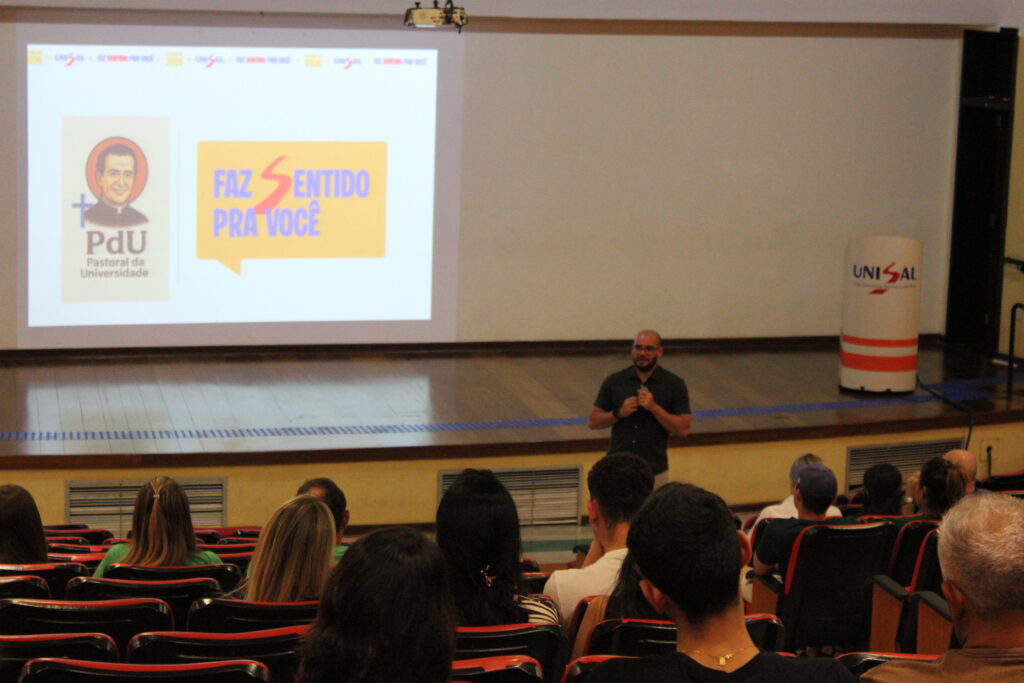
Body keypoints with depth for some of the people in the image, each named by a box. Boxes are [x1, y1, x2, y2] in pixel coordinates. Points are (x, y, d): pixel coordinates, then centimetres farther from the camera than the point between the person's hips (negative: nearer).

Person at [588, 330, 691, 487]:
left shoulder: (674, 385, -3)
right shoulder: (614, 381, 1)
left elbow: (683, 429, -7)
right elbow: (593, 422, 3)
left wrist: (654, 408, -18)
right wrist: (619, 413, -14)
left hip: (655, 472, -1)